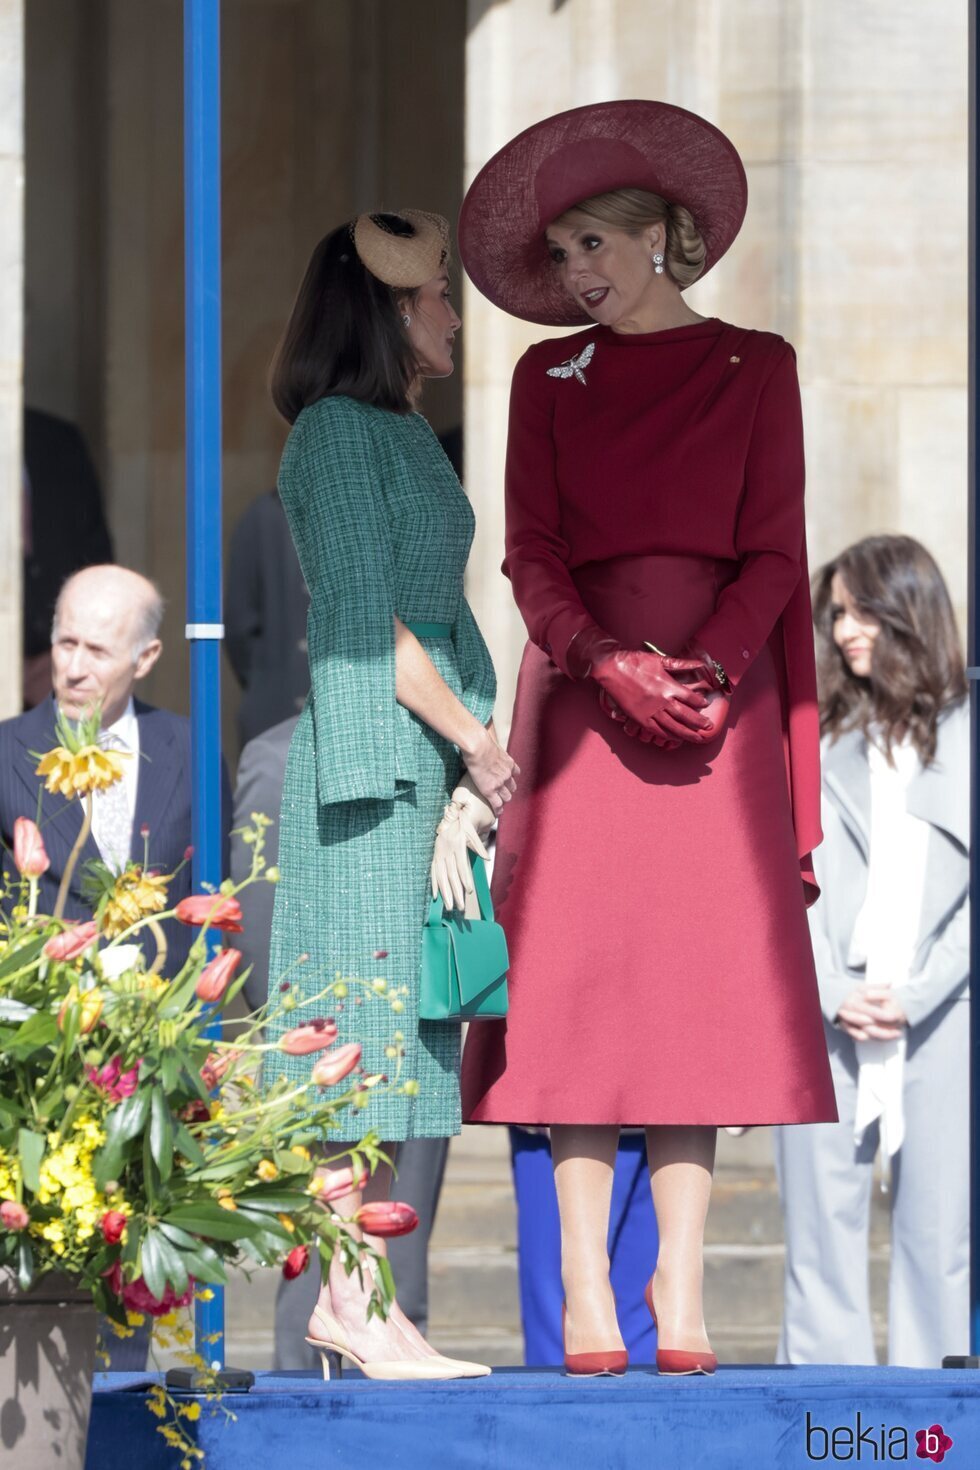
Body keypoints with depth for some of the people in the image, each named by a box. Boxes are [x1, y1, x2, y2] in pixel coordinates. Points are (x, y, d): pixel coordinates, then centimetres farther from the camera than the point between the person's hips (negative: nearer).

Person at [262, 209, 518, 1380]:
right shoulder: (338, 434, -8)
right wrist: (478, 742, -10)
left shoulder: (408, 438, 19)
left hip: (428, 759, 9)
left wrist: (475, 752, 8)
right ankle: (353, 1299, -9)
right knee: (364, 1015, -9)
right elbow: (368, 621, -14)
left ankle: (354, 1299, 6)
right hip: (370, 755, -9)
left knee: (399, 1034, 6)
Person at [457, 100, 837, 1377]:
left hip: (719, 688, -1)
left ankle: (681, 1289, -3)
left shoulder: (755, 368, 9)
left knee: (703, 985, -6)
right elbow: (533, 554, 5)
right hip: (584, 686, 1)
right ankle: (586, 1292, -6)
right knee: (582, 983, -7)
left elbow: (773, 553, 3)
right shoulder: (549, 379, 12)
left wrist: (705, 667, -13)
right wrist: (611, 663, -13)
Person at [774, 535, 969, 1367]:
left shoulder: (963, 735, 4)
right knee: (822, 1221, 0)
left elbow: (970, 894, 1)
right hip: (823, 1017, 1)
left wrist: (913, 998, -8)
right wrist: (832, 996, -7)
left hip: (939, 1014, -1)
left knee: (940, 1228, -1)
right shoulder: (815, 742, 10)